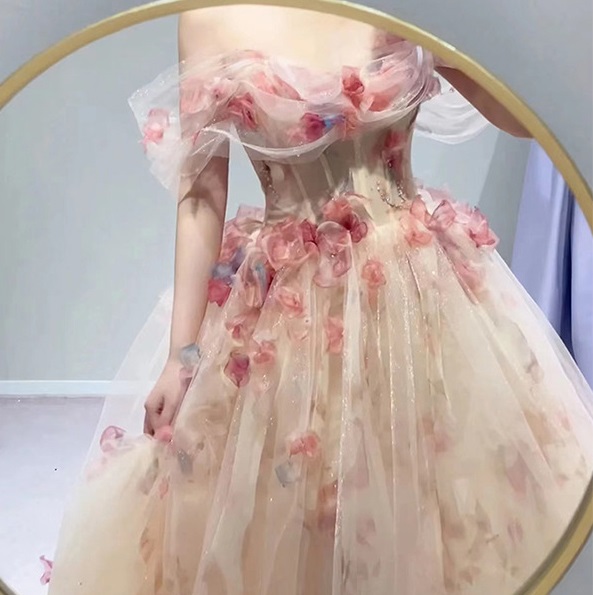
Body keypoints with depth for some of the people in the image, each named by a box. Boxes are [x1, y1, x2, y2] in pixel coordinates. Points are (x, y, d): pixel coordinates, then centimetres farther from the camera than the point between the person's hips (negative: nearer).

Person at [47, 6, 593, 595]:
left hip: (423, 283, 2)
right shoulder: (214, 18, -3)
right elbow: (201, 191, -5)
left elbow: (525, 117, 1)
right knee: (277, 515, 11)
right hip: (284, 301, -1)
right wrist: (183, 352, -8)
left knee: (442, 485, 13)